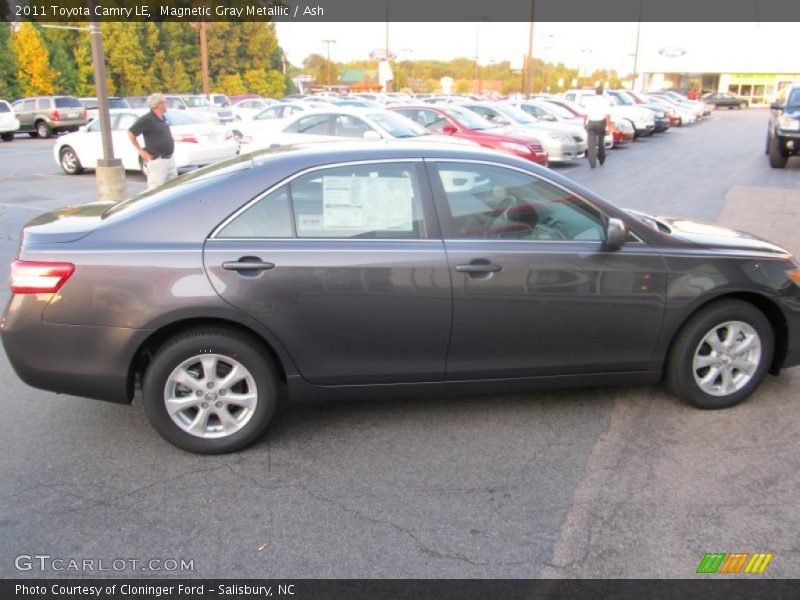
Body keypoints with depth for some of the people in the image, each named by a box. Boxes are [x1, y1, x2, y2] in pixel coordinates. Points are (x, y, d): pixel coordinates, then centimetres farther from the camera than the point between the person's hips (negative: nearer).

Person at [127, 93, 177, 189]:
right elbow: (131, 133, -11)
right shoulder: (147, 119, -14)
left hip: (170, 158, 9)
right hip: (157, 160, -9)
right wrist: (141, 151, -10)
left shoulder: (163, 118, 12)